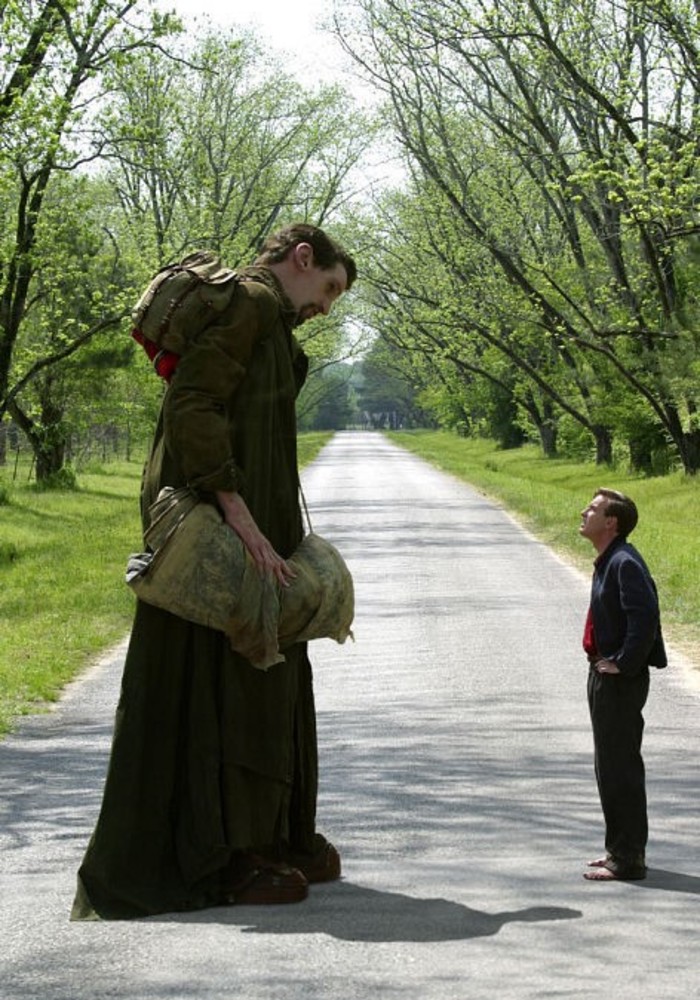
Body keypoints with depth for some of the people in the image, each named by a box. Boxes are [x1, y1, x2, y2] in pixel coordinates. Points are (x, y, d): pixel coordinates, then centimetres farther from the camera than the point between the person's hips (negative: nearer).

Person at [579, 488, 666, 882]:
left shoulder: (625, 563, -18)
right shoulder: (607, 562, 13)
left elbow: (644, 616, -29)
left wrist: (624, 664, -23)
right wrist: (603, 663, 14)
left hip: (621, 681, -11)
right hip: (605, 676, 11)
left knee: (620, 768, -5)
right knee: (610, 767, 17)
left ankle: (628, 859, 1)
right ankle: (621, 849, 27)